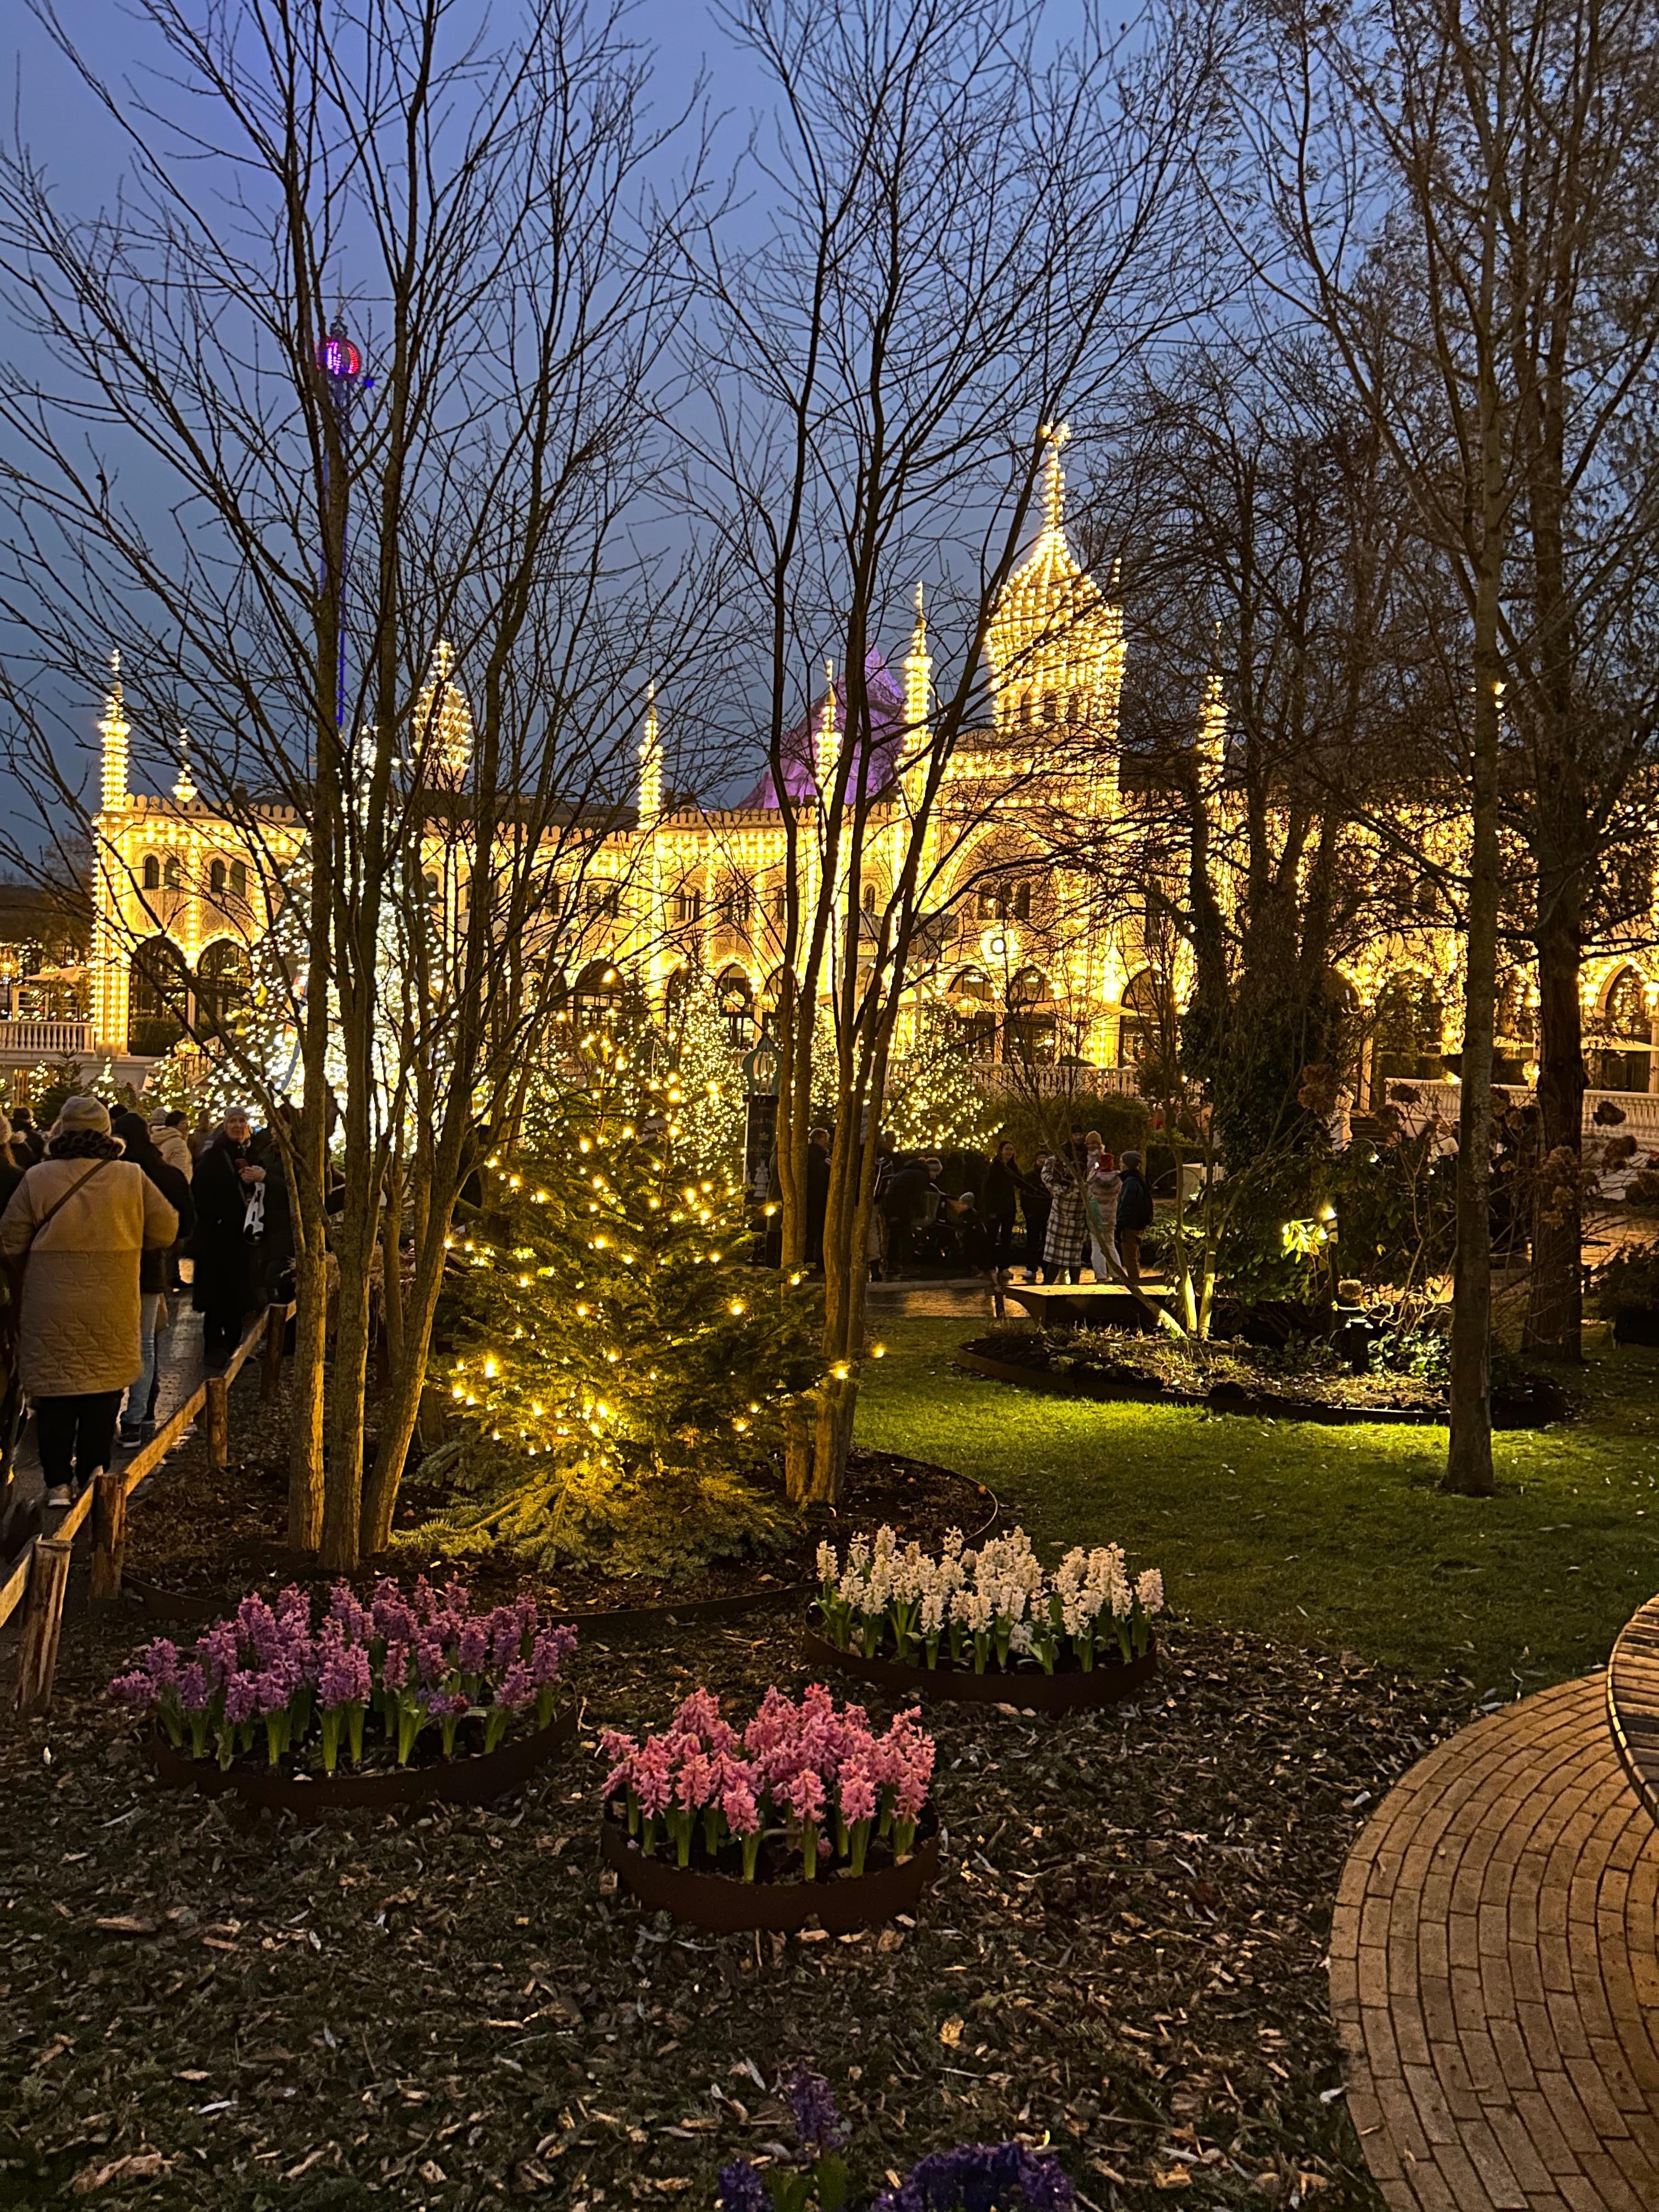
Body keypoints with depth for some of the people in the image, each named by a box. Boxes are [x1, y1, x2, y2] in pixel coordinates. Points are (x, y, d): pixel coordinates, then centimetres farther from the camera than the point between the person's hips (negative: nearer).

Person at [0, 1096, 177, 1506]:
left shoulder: (38, 1178, -8)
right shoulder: (131, 1177, -7)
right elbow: (166, 1230, 1)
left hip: (52, 1311, -1)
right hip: (112, 1310, 1)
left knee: (55, 1398, 7)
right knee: (102, 1396, 13)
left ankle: (58, 1483, 8)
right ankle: (92, 1474, 17)